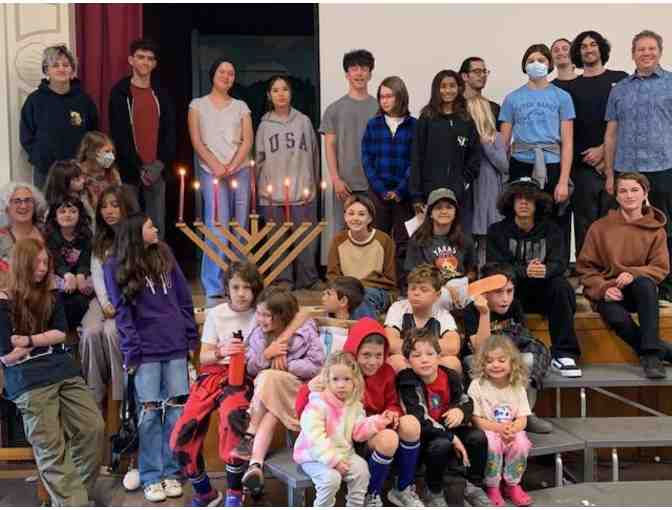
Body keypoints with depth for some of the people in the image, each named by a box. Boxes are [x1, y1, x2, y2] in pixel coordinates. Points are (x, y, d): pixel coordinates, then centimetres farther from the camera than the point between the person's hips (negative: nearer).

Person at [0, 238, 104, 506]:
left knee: (94, 427, -8)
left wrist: (28, 340, -7)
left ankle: (80, 492, 7)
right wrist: (45, 339, 3)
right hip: (28, 382, -5)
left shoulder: (52, 297, 16)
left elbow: (61, 335, 4)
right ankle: (73, 502, -6)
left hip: (64, 371, 5)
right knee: (51, 449, -9)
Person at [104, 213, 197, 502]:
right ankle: (151, 477, 6)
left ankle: (171, 473, 11)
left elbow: (185, 300, 12)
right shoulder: (116, 267, 1)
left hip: (176, 348, 3)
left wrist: (191, 338, 7)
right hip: (146, 351, -3)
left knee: (177, 411, 2)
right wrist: (132, 352, -11)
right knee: (150, 413, -2)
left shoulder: (165, 256, 12)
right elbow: (122, 312, -4)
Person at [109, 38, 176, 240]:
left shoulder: (161, 94, 12)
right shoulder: (120, 92, 1)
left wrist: (160, 164, -6)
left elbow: (170, 132, 8)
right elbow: (119, 135, -5)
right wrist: (139, 167, -11)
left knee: (157, 227, 4)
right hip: (129, 171, -3)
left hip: (157, 171, 3)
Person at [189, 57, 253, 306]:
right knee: (218, 229, -12)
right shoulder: (198, 105, 10)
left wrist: (232, 166, -10)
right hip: (212, 172, -3)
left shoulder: (241, 106, 16)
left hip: (240, 171, 3)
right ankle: (213, 290, -10)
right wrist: (216, 166, -12)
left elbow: (248, 140, 5)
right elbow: (197, 141, 1)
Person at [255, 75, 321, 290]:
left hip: (303, 191, 0)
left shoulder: (304, 121, 7)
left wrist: (313, 183, 6)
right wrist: (263, 188, 3)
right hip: (273, 194, 0)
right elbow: (259, 160, 9)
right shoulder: (264, 125, 7)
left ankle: (308, 278, 12)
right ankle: (283, 279, 12)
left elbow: (314, 155, 9)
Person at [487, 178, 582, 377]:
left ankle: (563, 355, -25)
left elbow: (560, 263, -9)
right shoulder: (497, 230, 1)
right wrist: (525, 271, -31)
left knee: (561, 285, -28)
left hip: (543, 292, 1)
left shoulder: (550, 229, 5)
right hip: (512, 294, -1)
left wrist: (545, 271, -35)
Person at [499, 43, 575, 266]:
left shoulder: (561, 97, 7)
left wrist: (563, 181, -8)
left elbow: (567, 142, 1)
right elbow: (503, 141, 10)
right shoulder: (513, 98, 10)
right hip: (521, 167, 1)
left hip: (552, 167, -1)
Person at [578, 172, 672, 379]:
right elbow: (585, 267, 3)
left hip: (640, 292, 1)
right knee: (617, 317, -35)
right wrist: (603, 288, -15)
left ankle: (651, 355, -30)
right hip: (608, 293, -1)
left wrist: (633, 273, -20)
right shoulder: (600, 227, 2)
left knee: (645, 283, -36)